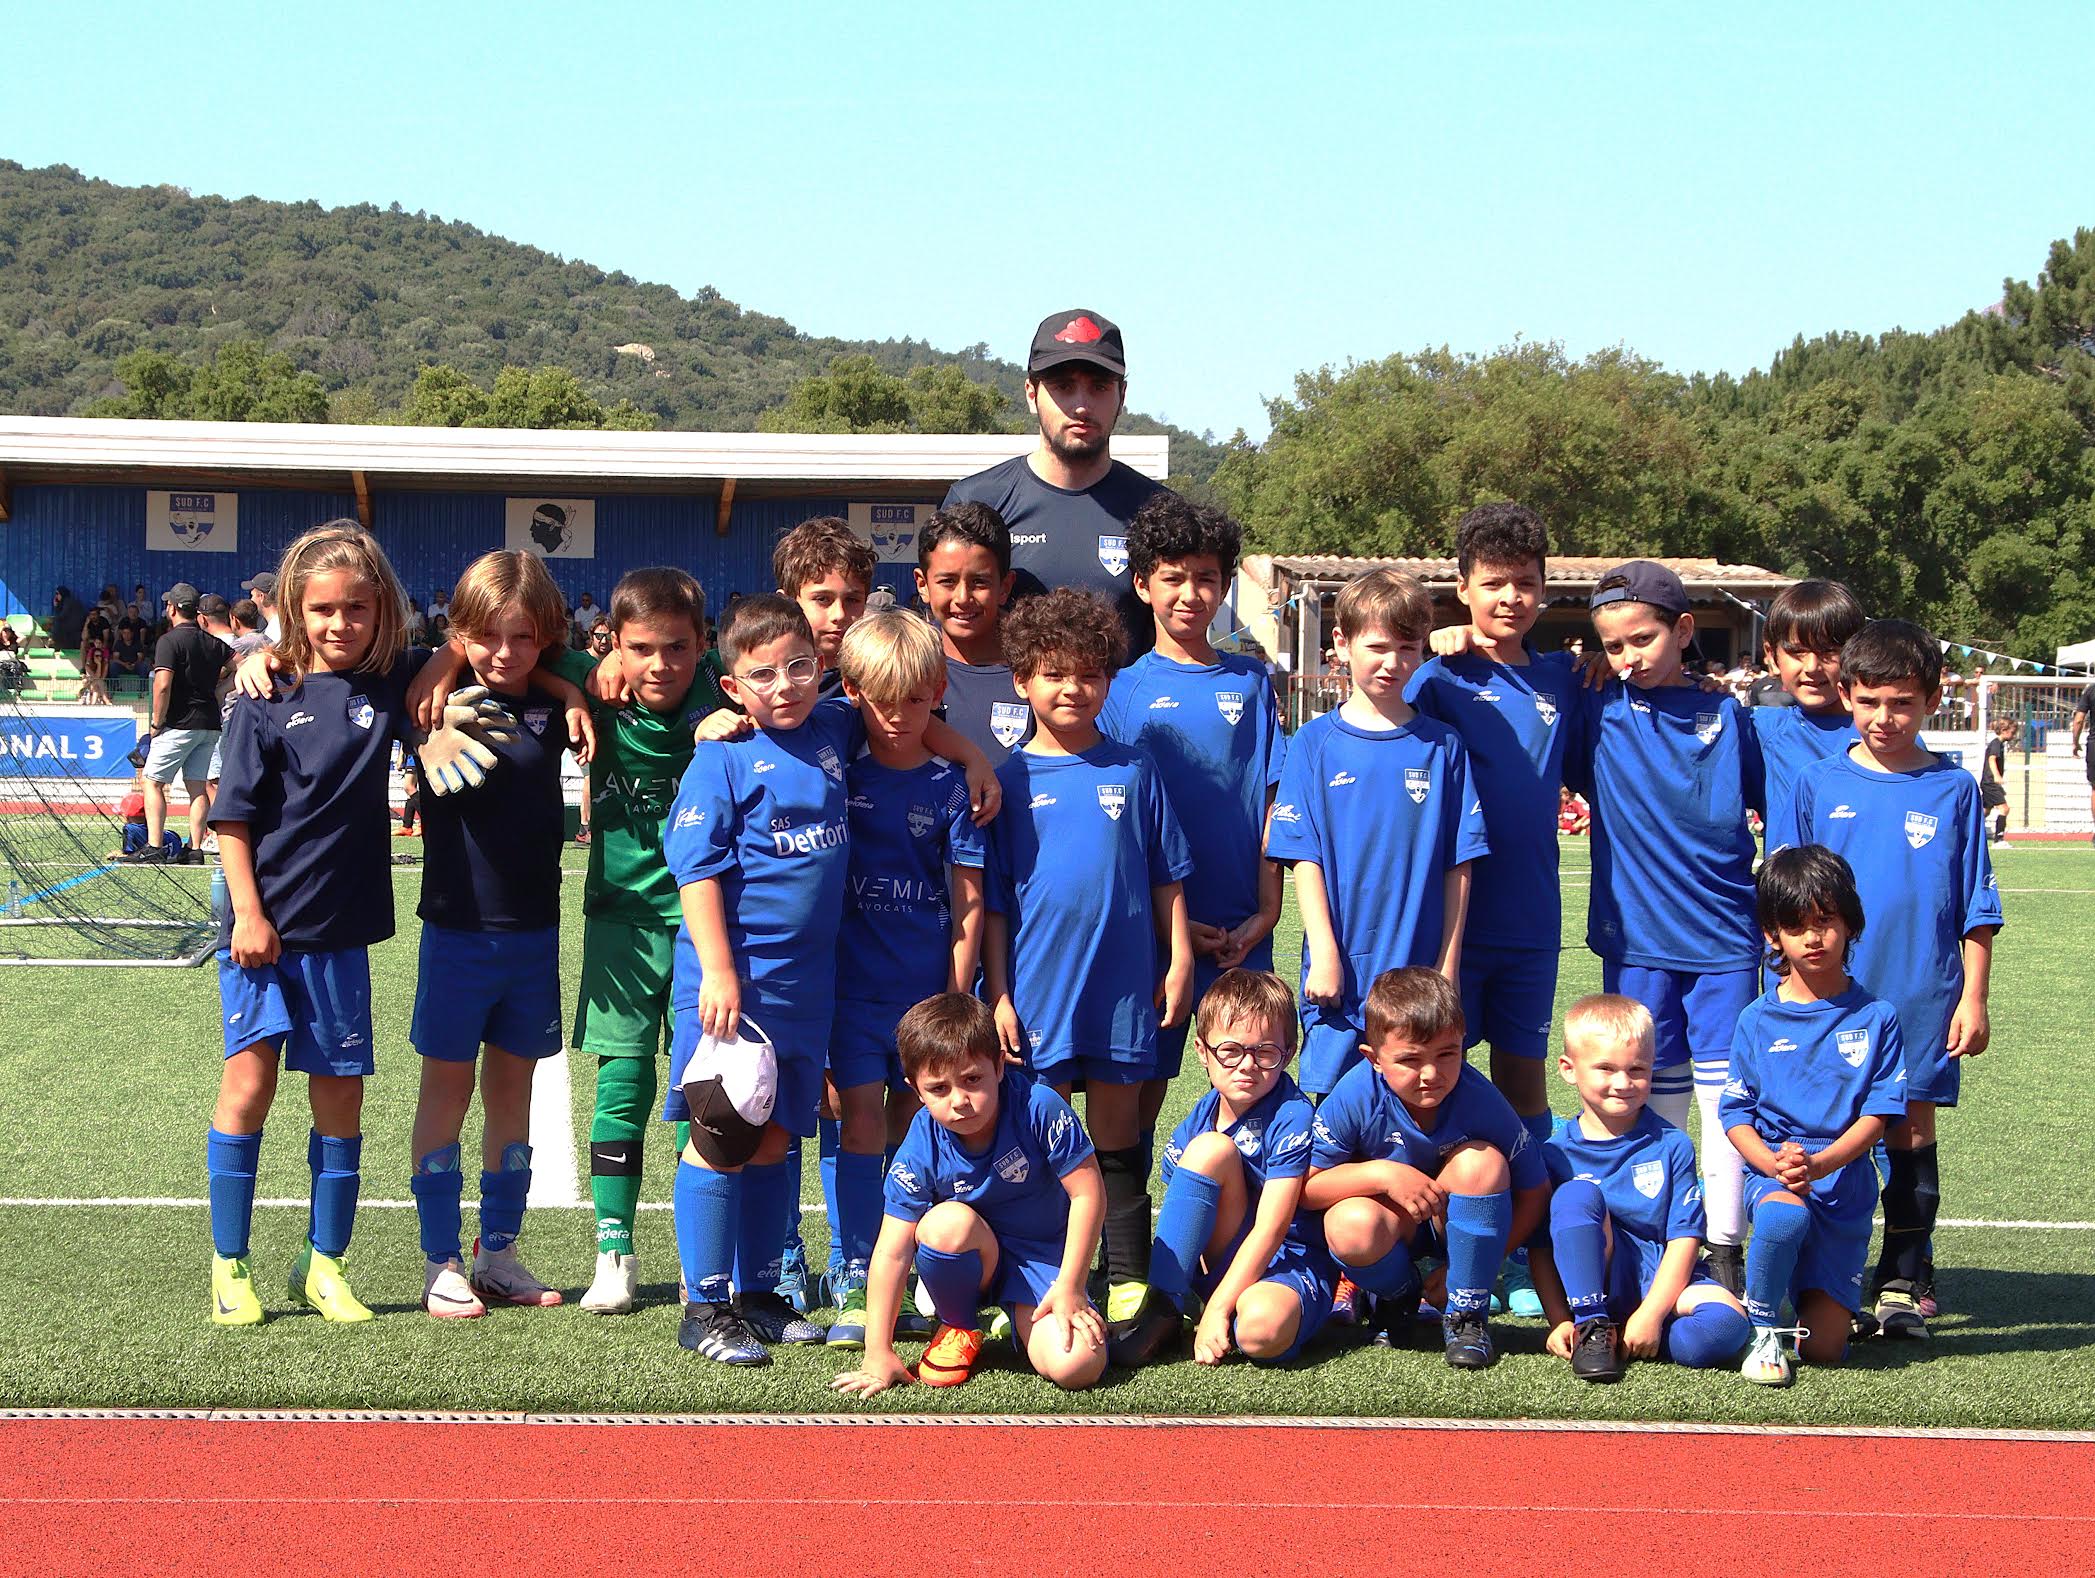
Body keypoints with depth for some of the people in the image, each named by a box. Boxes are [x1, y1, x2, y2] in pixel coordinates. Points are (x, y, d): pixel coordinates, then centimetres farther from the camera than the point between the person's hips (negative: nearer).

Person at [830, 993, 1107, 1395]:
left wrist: (1069, 1288, -17)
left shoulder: (1039, 1107, -25)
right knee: (948, 1222, -35)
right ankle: (958, 1328, -5)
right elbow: (892, 1253, -18)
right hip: (973, 1256, 1)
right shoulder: (921, 1150, -19)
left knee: (1078, 1368, -27)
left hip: (1044, 1256, -1)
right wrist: (878, 1354, -20)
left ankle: (1024, 1321, 10)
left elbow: (1087, 1193, -18)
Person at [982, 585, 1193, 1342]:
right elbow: (991, 897, 3)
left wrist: (1179, 960, 4)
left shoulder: (1133, 768, 5)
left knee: (1117, 1137, 8)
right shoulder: (1009, 779, 2)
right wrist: (998, 994, -1)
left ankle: (1129, 1281, 14)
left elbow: (1168, 875, 9)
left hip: (1124, 982, 1)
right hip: (1038, 986, 0)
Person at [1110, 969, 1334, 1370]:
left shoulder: (1293, 1117, -15)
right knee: (1210, 1148, -20)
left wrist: (1217, 1308, -25)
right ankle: (1161, 1313, -19)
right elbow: (1176, 1211, 6)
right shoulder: (1198, 1122, 2)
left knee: (1263, 1327, -43)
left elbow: (1270, 1228, -20)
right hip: (1220, 1262, 5)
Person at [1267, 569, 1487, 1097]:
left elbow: (1458, 865, 4)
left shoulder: (1443, 746, 5)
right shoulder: (1315, 743, 3)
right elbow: (1305, 857, 0)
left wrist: (1448, 967, 0)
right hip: (1342, 972, -1)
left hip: (1421, 970, 1)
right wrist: (1324, 954, -8)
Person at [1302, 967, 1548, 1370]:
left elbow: (1534, 1192, -12)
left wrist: (1478, 1264, -17)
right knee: (1349, 1226, -35)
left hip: (1455, 1225, 1)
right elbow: (1305, 1188, -17)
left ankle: (1465, 1312, -14)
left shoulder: (1480, 1100, -23)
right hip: (1390, 1223, -1)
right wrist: (1382, 1174, -32)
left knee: (1482, 1159, -31)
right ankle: (1400, 1292, 2)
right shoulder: (1356, 1096, -24)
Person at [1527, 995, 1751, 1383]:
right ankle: (1592, 1328, -23)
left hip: (1661, 1282, 0)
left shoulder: (1671, 1146, 0)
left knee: (1727, 1324, -32)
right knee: (1576, 1193, -26)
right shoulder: (1556, 1152, 1)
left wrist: (1650, 1315, -18)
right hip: (1591, 1283, 0)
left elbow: (1685, 1238, -6)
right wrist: (1560, 1322, -13)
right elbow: (1540, 1246, 0)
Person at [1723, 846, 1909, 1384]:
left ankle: (1809, 1286, 31)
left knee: (1824, 1347, -4)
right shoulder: (1758, 1021, 2)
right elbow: (1737, 1115, 1)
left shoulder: (1875, 1017, 0)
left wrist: (1818, 1163, -21)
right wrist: (1773, 1163, -20)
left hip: (1846, 1182, 1)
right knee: (1785, 1215, -40)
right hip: (1771, 1172, -1)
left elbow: (1877, 1114, -5)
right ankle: (1764, 1331, -15)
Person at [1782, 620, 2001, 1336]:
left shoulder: (1953, 789, 1)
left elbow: (1976, 909, 4)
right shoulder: (1819, 784, 3)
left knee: (1913, 1130, 5)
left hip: (1923, 997, 0)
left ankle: (1904, 1283, 15)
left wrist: (1973, 998, 0)